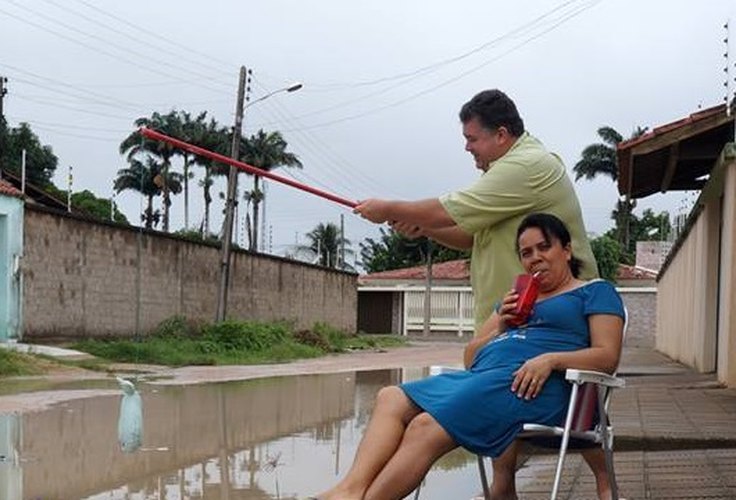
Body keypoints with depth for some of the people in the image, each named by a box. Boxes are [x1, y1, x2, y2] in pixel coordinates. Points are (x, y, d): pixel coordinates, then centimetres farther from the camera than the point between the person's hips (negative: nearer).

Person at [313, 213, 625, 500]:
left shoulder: (595, 291, 15)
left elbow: (607, 357, -1)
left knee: (427, 427, -28)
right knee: (391, 399, -14)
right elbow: (470, 357, 28)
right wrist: (501, 329, 8)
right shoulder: (517, 299, 34)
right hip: (479, 376, 8)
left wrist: (551, 359, -17)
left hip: (530, 385, -8)